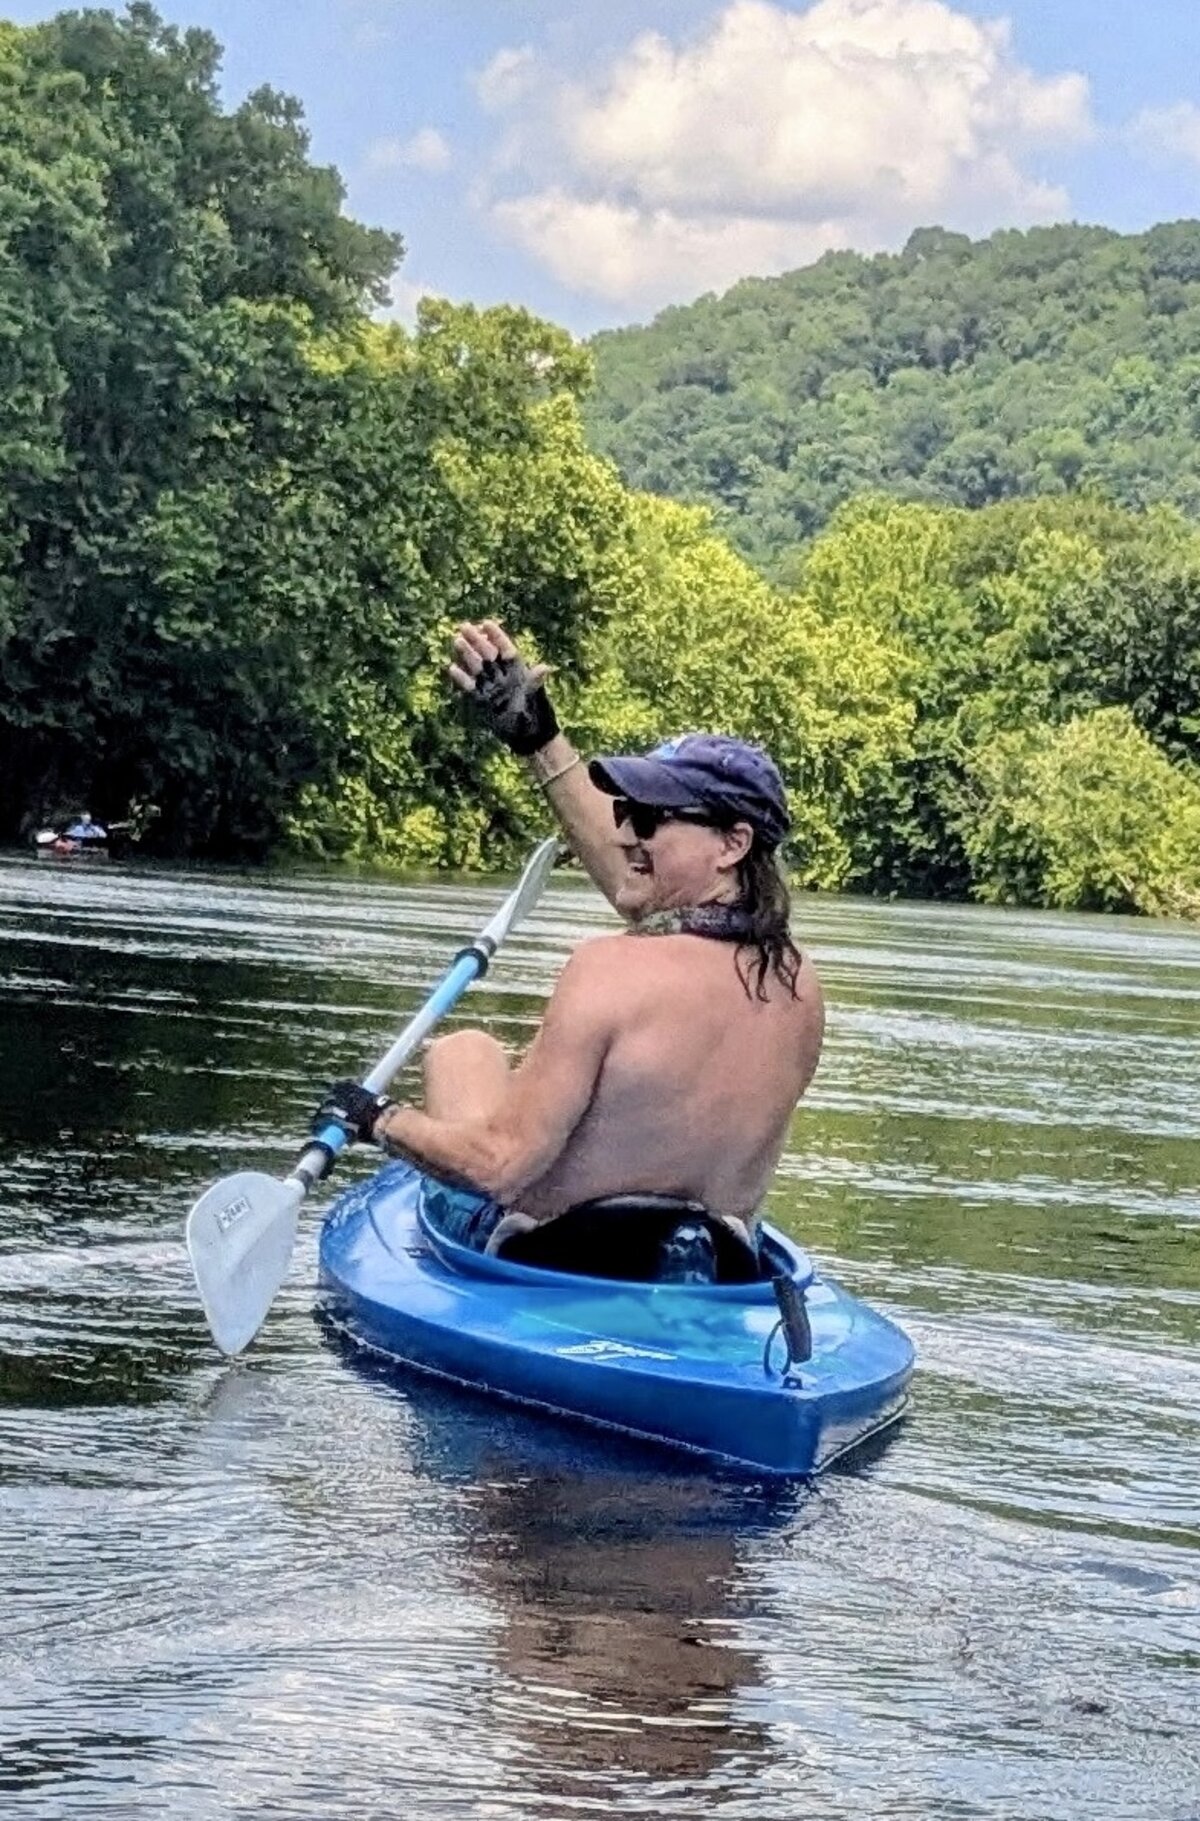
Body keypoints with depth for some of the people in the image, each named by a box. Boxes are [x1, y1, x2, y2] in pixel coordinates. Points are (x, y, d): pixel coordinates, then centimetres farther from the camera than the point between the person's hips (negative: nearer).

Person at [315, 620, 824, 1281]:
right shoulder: (797, 985, -7)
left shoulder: (610, 971, -28)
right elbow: (635, 875, 7)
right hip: (707, 1283, 6)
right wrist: (539, 739, 13)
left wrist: (378, 1120, -9)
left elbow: (501, 1164, -27)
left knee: (462, 1051, 19)